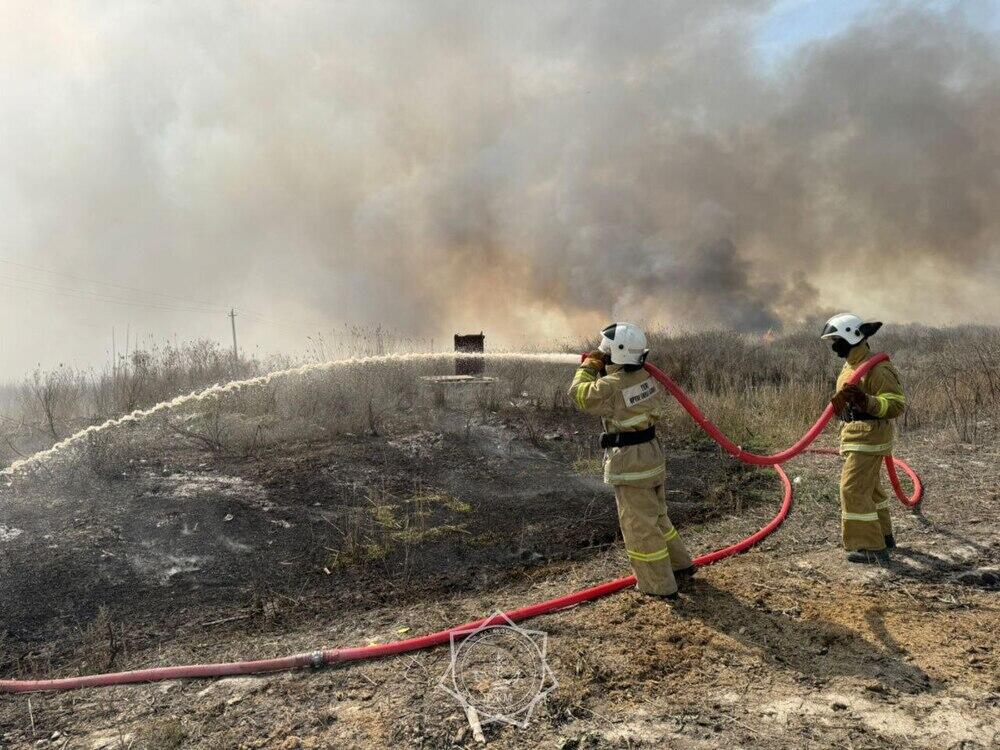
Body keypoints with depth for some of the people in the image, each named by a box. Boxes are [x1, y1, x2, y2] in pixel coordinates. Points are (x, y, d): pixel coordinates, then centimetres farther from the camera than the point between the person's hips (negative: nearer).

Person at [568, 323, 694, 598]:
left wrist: (589, 367, 7)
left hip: (629, 464, -8)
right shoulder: (646, 376, -1)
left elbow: (579, 393, -11)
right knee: (657, 516, 24)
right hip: (651, 454, 8)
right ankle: (680, 565, 38)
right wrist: (602, 369, 12)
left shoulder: (611, 386, -23)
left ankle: (660, 585, 13)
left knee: (639, 525, 4)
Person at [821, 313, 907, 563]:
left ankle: (871, 547, -4)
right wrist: (839, 402, 10)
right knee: (870, 487, 21)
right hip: (855, 437, 10)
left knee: (854, 489, -11)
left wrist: (864, 399, -35)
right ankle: (883, 535, 38)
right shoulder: (851, 366, 11)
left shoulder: (877, 368, -19)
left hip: (869, 439, -10)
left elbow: (896, 405, -23)